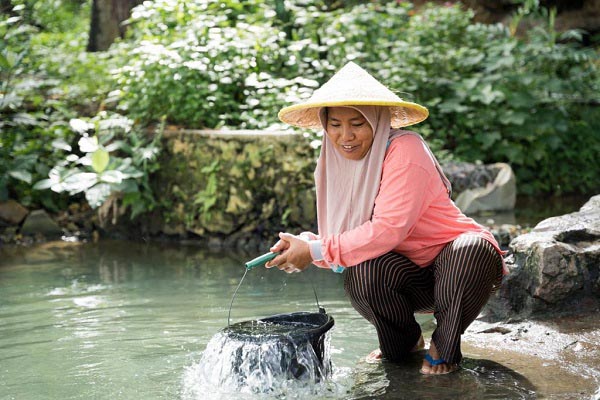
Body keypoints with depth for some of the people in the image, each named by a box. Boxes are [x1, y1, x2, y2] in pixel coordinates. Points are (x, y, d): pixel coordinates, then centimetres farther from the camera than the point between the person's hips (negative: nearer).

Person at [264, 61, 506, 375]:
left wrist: (317, 250, -28)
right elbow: (347, 242, -1)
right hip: (408, 276, 4)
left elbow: (388, 230, -29)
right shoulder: (337, 164, 0)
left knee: (473, 251, -38)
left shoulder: (405, 150, -21)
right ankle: (403, 342, 4)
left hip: (456, 257, -4)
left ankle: (445, 345, -9)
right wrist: (302, 246, -21)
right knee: (360, 273, -28)